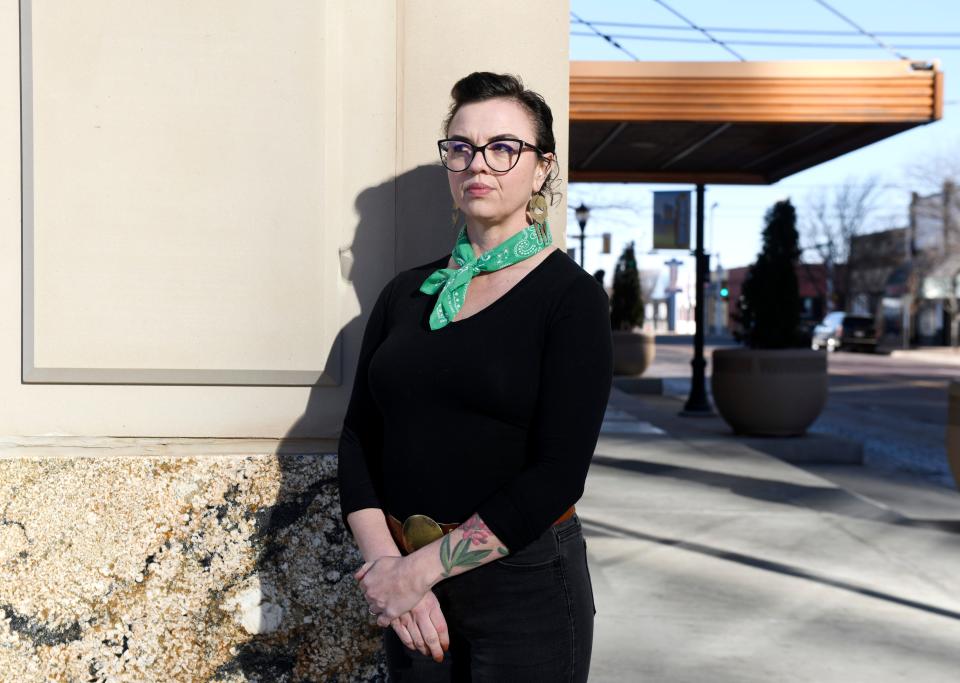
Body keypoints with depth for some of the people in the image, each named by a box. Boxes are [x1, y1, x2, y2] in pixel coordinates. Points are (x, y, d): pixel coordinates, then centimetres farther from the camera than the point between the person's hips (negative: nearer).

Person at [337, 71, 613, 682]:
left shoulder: (571, 299, -8)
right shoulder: (407, 292, 6)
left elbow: (557, 475, -16)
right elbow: (359, 437, 2)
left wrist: (423, 568, -18)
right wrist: (387, 561, -12)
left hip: (524, 584, -4)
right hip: (409, 586, 4)